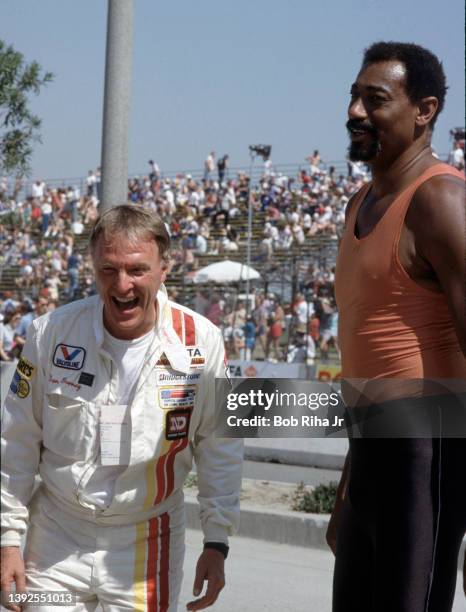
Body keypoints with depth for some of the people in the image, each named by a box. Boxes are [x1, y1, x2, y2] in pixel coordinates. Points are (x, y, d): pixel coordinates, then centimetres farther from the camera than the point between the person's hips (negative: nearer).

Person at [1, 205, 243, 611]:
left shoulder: (200, 342, -10)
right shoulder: (52, 332, -10)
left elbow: (219, 449, 0)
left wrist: (217, 542, -1)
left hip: (148, 541, 0)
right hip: (58, 536, 1)